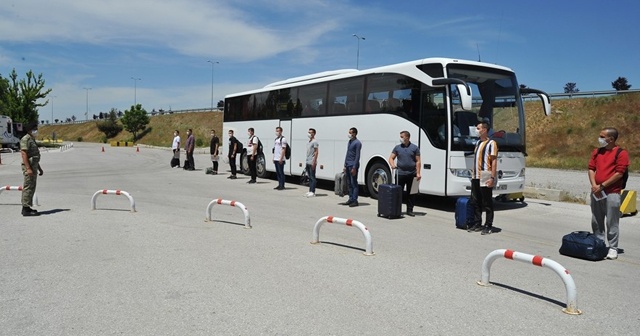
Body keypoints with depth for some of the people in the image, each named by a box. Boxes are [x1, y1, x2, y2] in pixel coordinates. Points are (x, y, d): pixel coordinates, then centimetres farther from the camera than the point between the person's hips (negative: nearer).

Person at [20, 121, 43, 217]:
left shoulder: (32, 140, 20)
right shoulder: (25, 139, -11)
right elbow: (24, 154, -20)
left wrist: (39, 168, 24)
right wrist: (28, 168, -27)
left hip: (33, 167, 10)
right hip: (29, 167, -10)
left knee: (31, 188, 13)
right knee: (28, 188, -9)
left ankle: (26, 208, 19)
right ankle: (26, 209, -8)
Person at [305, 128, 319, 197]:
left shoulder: (314, 141, -9)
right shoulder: (308, 142, 17)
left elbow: (316, 152, -14)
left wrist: (314, 162, -19)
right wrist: (307, 161, 17)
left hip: (312, 162, -9)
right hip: (308, 162, 9)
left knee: (312, 177, -6)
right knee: (309, 177, 11)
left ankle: (313, 192, -4)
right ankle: (310, 191, 17)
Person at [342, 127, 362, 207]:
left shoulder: (357, 143, -10)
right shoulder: (349, 142, 16)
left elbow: (357, 156, -14)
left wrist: (354, 167, -19)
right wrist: (345, 166, 17)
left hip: (353, 165, -8)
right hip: (348, 165, 9)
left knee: (354, 183, -5)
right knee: (349, 183, 11)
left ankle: (355, 200, -1)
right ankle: (351, 199, 18)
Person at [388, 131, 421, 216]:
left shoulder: (414, 148, 5)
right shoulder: (397, 147, 8)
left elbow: (418, 161, 3)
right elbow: (391, 158, 9)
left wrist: (418, 173, -5)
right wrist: (392, 164, -13)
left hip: (412, 174, 0)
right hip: (400, 173, 0)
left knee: (411, 193, 6)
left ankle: (410, 210, 16)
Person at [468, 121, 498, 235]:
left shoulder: (491, 143, -8)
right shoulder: (478, 143, 16)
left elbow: (494, 161, -12)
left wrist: (492, 178, -18)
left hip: (485, 178, -8)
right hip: (476, 177, 8)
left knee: (487, 203, 0)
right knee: (476, 202, 11)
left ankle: (488, 226, 8)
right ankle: (477, 224, 20)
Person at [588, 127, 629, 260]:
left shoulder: (621, 153, -5)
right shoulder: (596, 152, 14)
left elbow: (619, 173, -12)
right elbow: (591, 169, 9)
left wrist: (602, 186, -14)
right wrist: (594, 185, -6)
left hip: (612, 193, -6)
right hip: (596, 192, 6)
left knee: (612, 223, -1)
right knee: (596, 222, 12)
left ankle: (613, 248, 8)